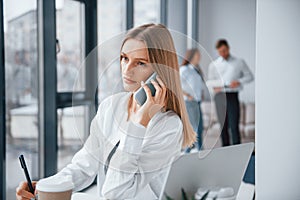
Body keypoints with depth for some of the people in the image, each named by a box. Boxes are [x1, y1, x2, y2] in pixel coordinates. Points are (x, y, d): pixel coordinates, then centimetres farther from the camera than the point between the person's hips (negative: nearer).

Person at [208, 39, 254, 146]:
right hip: (219, 96, 2)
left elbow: (249, 76, 11)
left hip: (232, 96, -2)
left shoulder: (239, 62, 10)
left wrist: (239, 82, -8)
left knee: (234, 126, -8)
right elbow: (210, 81, 15)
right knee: (223, 125, 3)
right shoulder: (214, 65, 14)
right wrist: (214, 87, -9)